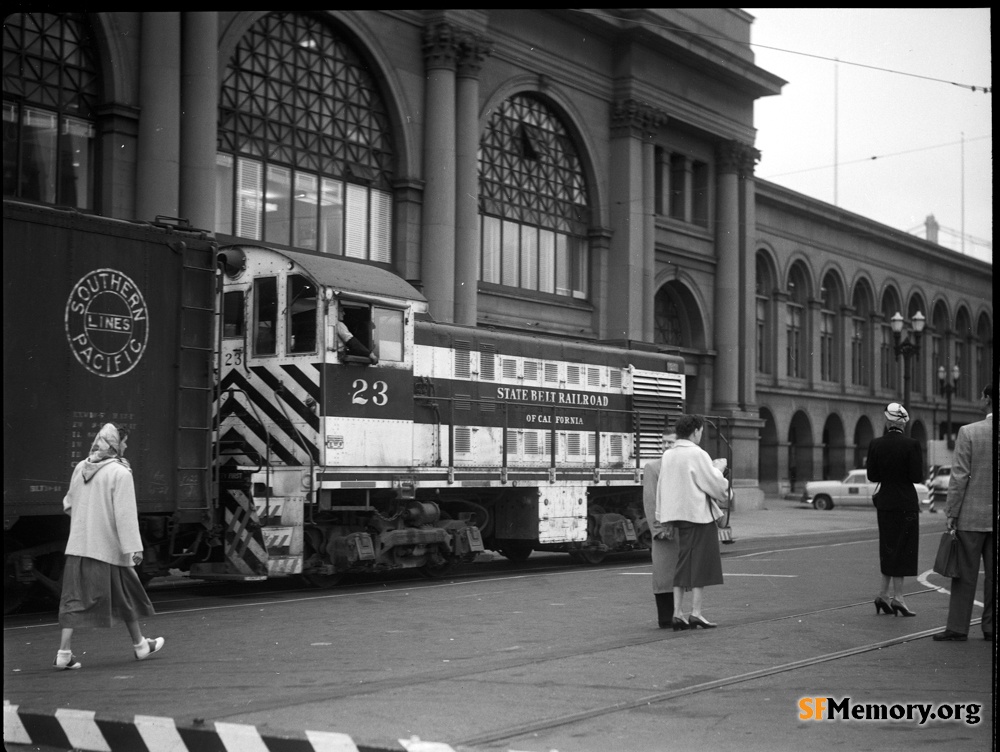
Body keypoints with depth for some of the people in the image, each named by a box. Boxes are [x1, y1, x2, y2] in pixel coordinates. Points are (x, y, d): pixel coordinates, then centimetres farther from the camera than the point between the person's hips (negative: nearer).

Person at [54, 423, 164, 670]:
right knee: (126, 596, 11)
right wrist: (133, 547, -17)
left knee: (75, 598, 4)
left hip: (78, 545, 5)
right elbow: (126, 513, -17)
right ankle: (139, 645, 25)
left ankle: (64, 652, -4)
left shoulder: (80, 469, 7)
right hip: (108, 547, -5)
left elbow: (69, 504, 16)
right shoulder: (119, 472, -13)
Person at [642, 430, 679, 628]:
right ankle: (665, 619, 3)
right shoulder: (652, 467, 2)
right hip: (663, 531, -4)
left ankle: (675, 615, 16)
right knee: (663, 574, -2)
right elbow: (650, 501, -4)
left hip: (683, 530, 4)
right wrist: (658, 528, -12)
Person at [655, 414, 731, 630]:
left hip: (678, 515, 7)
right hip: (699, 514, -7)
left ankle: (678, 613, 7)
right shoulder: (697, 454, -14)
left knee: (683, 564, 10)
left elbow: (662, 487, 12)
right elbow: (716, 485, -11)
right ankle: (695, 613, -3)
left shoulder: (667, 455, 8)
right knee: (701, 563, 0)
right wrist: (718, 469, 7)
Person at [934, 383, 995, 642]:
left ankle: (958, 628, 8)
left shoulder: (968, 432, -11)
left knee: (965, 574, 5)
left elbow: (959, 477, -11)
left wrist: (951, 514, -5)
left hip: (972, 516, -3)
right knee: (994, 574, 10)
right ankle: (992, 628, 14)